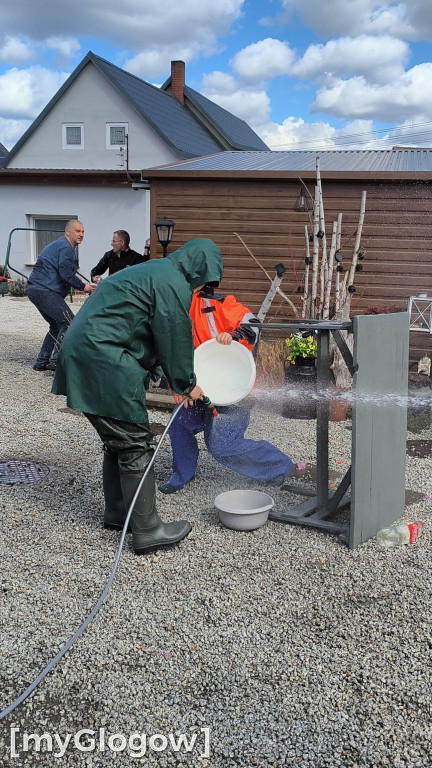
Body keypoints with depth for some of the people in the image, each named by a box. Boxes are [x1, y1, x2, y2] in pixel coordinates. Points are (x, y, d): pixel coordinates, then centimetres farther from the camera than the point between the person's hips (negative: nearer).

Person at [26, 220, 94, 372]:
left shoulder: (58, 245, 25)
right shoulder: (65, 248, -10)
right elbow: (65, 273, -20)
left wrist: (79, 283, 14)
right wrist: (82, 286, -10)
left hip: (36, 290, 11)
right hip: (44, 291, -11)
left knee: (57, 325, 18)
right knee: (69, 323, -14)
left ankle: (42, 362, 19)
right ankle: (56, 361, -15)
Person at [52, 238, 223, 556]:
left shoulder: (153, 272, 25)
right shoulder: (174, 284, -9)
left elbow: (159, 336, 28)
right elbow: (175, 339, -8)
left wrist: (176, 381, 27)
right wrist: (187, 384, 7)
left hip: (81, 356, 11)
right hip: (105, 362, -11)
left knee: (118, 440, 19)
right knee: (136, 445, -4)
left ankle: (117, 512, 31)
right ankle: (147, 530, 2)